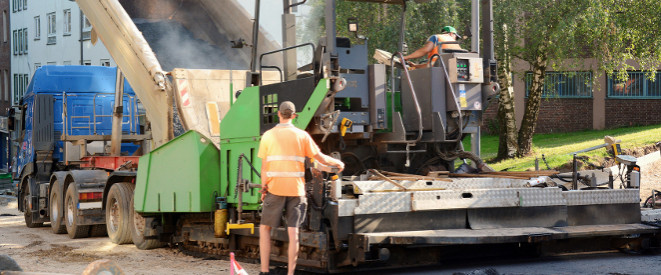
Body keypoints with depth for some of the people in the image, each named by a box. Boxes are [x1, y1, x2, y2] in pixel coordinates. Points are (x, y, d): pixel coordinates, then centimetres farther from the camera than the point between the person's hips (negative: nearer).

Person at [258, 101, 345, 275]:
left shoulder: (268, 135, 3)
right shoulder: (302, 135, 3)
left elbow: (264, 166, 1)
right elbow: (321, 158, 6)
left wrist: (264, 189, 6)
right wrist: (337, 163, 24)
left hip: (275, 188, 0)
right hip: (296, 189, 1)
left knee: (265, 228, 11)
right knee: (293, 231, 1)